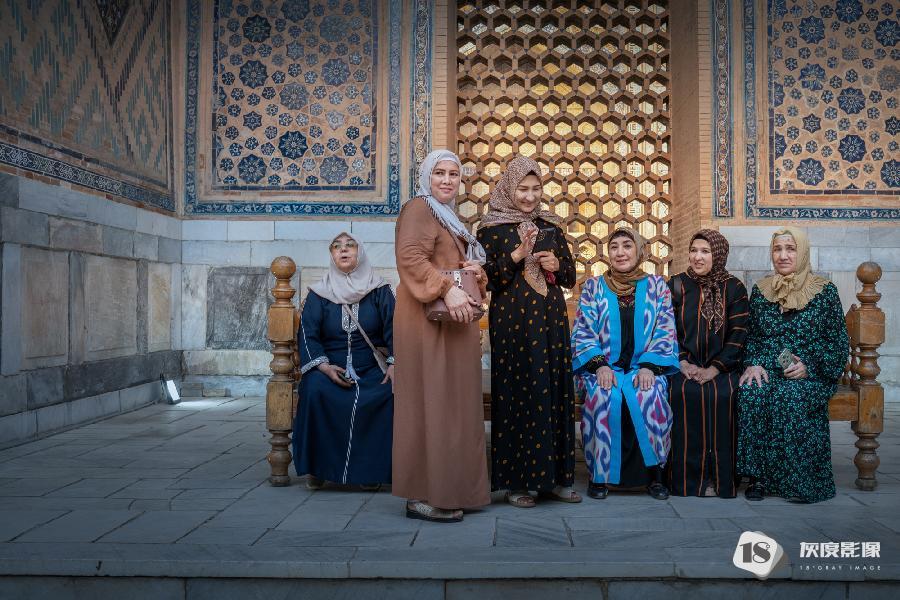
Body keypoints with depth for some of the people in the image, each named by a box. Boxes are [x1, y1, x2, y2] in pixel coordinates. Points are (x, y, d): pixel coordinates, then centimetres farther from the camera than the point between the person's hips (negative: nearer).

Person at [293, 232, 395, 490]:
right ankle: (317, 467, -17)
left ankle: (372, 468, -17)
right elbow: (307, 334, 2)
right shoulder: (319, 293, 11)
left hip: (371, 370, 0)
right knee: (314, 389, -32)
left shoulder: (379, 291, 10)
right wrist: (323, 365, -16)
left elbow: (393, 329, 0)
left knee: (392, 391, -30)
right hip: (329, 368, 0)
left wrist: (394, 363, -18)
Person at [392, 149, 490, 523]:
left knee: (454, 402, 9)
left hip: (455, 321, 9)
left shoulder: (450, 219, 24)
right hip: (428, 321, -9)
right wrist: (446, 289, -29)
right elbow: (410, 257, -20)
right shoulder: (418, 209, -4)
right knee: (432, 401, -8)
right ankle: (424, 496, -3)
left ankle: (451, 489, 16)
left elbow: (466, 266, 29)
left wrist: (475, 271, 6)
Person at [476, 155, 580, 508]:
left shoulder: (550, 227, 13)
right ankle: (515, 481, 6)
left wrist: (556, 264, -5)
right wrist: (517, 256, -16)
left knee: (554, 394, 5)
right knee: (516, 395, -3)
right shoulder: (493, 228, 1)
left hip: (551, 320, 5)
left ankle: (553, 477, 15)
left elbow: (571, 276, 16)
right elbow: (485, 278, -6)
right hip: (512, 322, -4)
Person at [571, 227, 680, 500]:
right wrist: (600, 365, -13)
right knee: (603, 396, -32)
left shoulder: (657, 285, 10)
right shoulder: (593, 287, 10)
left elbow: (665, 332, 4)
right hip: (602, 367, 0)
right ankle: (599, 474, -18)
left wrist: (649, 367, -12)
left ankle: (653, 472, -15)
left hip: (644, 367, 0)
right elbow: (583, 332, 4)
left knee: (651, 396, -32)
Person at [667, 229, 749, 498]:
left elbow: (738, 335, -3)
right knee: (684, 392, -30)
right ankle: (688, 481, -20)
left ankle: (721, 481, -19)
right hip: (684, 366, 1)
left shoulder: (734, 289, 4)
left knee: (723, 394, -31)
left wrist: (714, 369, -14)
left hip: (722, 367, 0)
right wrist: (683, 364, -12)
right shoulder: (676, 286, 7)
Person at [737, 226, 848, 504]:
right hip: (766, 371, 2)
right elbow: (750, 336, 13)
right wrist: (753, 364, -7)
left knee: (790, 396, -35)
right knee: (751, 393, -32)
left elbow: (838, 343, 3)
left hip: (811, 375, -2)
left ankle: (797, 480, -21)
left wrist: (809, 367, -12)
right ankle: (759, 475, -24)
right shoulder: (760, 290, 13)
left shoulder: (825, 291, 5)